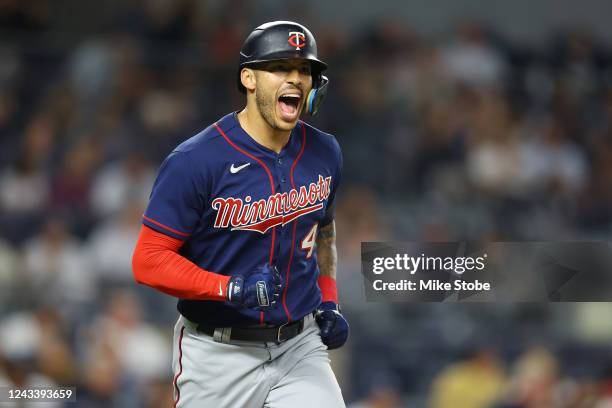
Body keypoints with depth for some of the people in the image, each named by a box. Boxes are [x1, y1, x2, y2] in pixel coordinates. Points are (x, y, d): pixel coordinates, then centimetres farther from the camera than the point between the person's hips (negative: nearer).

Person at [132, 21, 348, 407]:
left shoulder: (324, 154, 4)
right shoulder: (195, 161, -15)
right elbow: (149, 261, -15)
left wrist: (329, 301, 11)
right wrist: (232, 288, -25)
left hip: (300, 347, 4)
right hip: (217, 357, -4)